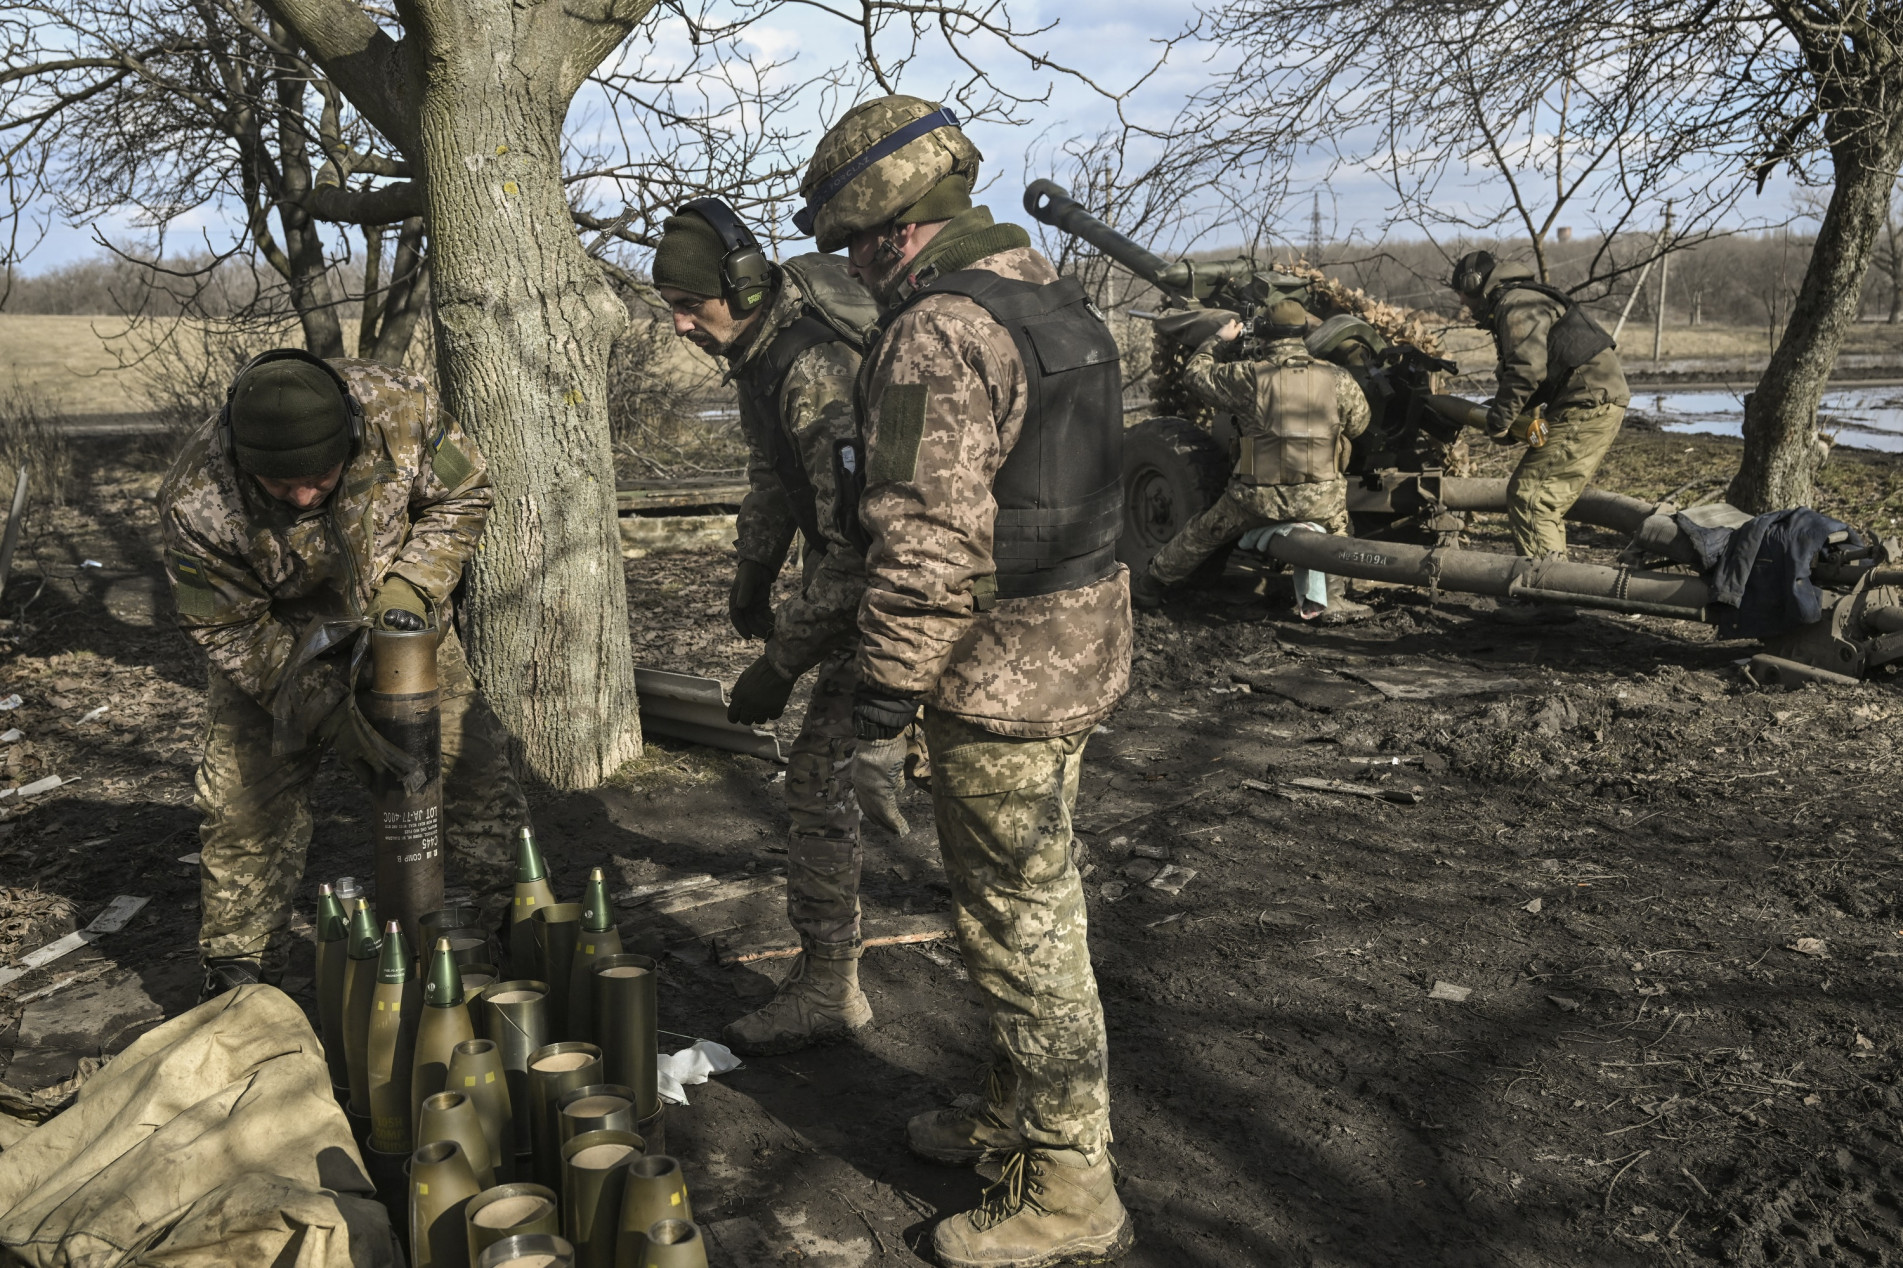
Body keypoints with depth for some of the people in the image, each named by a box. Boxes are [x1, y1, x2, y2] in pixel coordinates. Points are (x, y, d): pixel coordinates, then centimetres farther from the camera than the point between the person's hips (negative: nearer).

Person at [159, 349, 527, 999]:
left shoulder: (401, 408, -30)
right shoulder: (196, 501, -32)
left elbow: (461, 498, -11)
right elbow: (227, 629, -19)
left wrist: (410, 585, -25)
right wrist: (322, 707, -27)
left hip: (397, 624, 2)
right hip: (271, 646, -1)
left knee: (473, 767, 0)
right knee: (246, 803, -3)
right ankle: (236, 975, 17)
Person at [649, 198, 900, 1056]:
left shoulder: (818, 372, -32)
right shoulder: (756, 353, 0)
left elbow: (858, 544, -35)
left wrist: (781, 662, -31)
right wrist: (750, 582, 25)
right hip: (848, 560, 9)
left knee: (820, 773, -10)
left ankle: (826, 991, -1)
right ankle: (886, 774, 64)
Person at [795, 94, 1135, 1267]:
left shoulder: (939, 330, -19)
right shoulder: (1056, 296, 12)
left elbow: (930, 538, -24)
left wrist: (887, 686, -14)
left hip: (1002, 674, -10)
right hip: (1083, 644, 10)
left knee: (1025, 928, 1)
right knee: (1027, 902, 21)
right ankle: (1017, 1120, 37)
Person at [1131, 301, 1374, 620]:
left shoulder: (1248, 377, -11)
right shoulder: (1338, 380, -6)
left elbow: (1195, 373, 3)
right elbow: (1357, 426, 10)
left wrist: (1217, 339, 18)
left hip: (1258, 498, -1)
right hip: (1321, 499, 1)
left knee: (1200, 535, 22)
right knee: (1337, 533, 37)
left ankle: (1147, 587, 36)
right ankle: (1332, 600, 30)